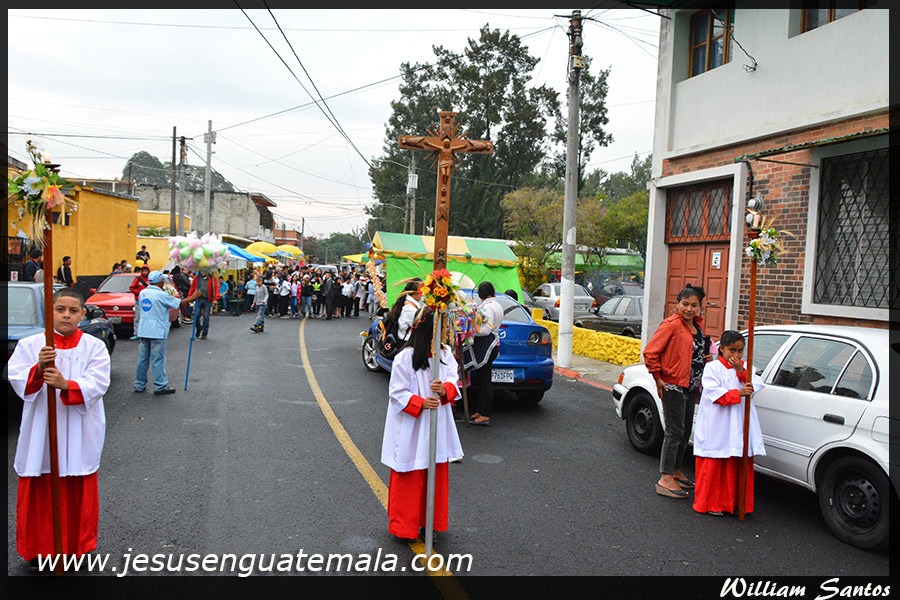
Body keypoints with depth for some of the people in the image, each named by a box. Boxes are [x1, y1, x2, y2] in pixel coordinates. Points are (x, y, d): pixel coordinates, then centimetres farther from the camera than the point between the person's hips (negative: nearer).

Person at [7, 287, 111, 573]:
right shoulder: (29, 344, 2)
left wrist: (65, 385, -30)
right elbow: (17, 381, -8)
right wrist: (38, 368, -27)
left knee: (77, 493, 9)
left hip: (79, 435, 0)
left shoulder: (94, 347, -1)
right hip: (39, 433, 1)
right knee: (38, 492, 8)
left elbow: (97, 384, -13)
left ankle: (75, 546, 27)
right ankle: (37, 549, 27)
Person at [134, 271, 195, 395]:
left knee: (142, 359, 12)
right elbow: (180, 303, -7)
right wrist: (193, 296, 7)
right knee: (158, 360, -1)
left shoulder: (142, 293, 8)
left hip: (143, 330, 6)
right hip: (157, 332, -6)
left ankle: (139, 385, 19)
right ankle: (160, 386, 3)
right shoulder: (161, 295, -12)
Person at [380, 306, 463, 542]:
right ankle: (404, 526, 22)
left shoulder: (445, 353, 2)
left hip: (437, 425, 6)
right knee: (409, 477, 5)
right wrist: (421, 403, -25)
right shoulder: (405, 357, -15)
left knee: (436, 474, 14)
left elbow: (454, 380, -1)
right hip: (410, 427, -5)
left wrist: (445, 390, -24)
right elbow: (397, 392, -12)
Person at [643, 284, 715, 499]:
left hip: (691, 387, 8)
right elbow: (650, 352, -18)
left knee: (685, 432, 16)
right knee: (675, 431, -6)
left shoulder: (697, 324, 11)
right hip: (673, 387, -8)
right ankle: (665, 479, 1)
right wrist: (658, 378, -16)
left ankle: (675, 471, 30)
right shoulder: (671, 325, -15)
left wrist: (706, 357, 7)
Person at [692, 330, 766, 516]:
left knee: (740, 464, 6)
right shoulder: (712, 368, -2)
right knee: (714, 465, 0)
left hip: (741, 425, 5)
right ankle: (710, 503, 11)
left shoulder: (745, 367, 13)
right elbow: (714, 393, -14)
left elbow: (758, 385, -1)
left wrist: (741, 371, -13)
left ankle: (735, 502, 19)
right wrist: (738, 393, -23)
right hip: (717, 426, -4)